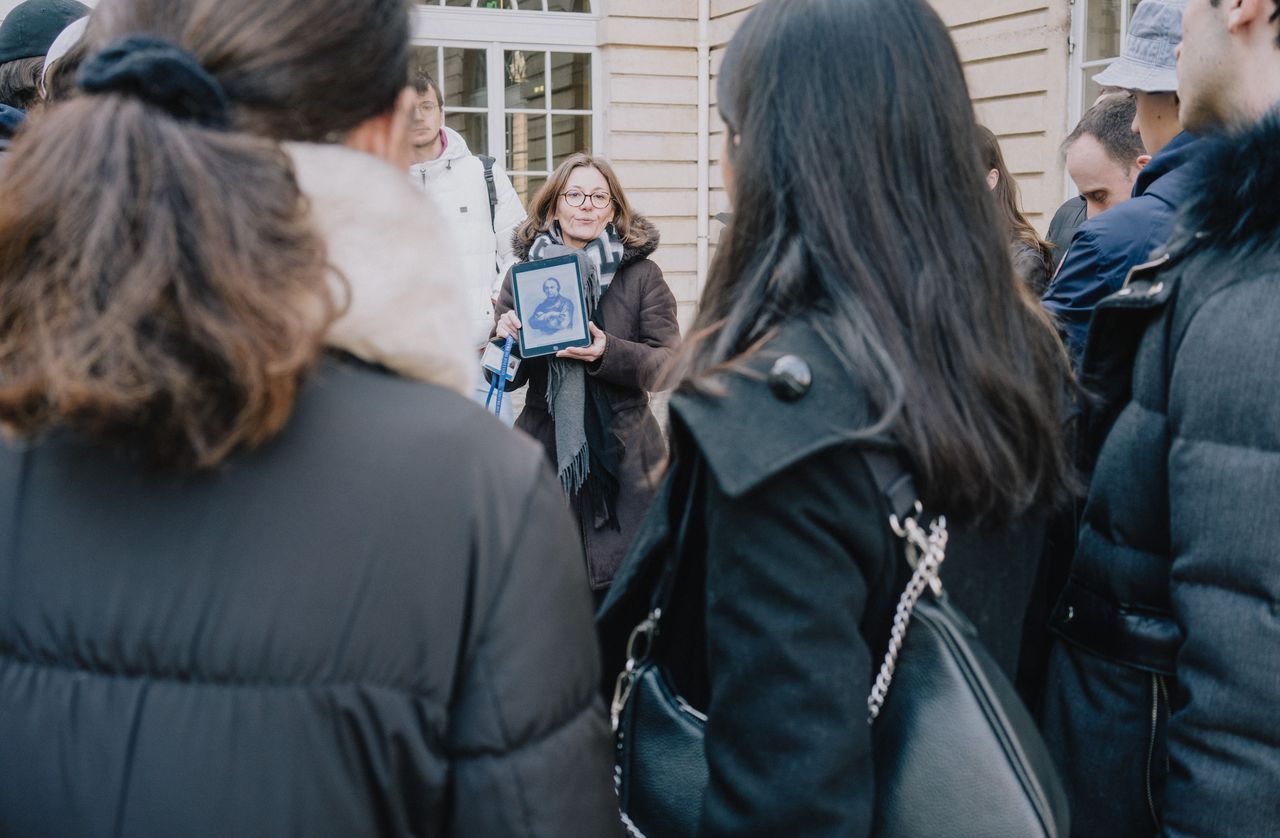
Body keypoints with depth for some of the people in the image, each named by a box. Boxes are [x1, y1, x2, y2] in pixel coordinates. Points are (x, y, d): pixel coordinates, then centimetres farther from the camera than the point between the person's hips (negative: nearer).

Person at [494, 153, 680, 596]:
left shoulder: (642, 275, 2)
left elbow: (667, 366, -5)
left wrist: (609, 352, -22)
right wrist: (505, 339, -13)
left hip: (621, 458, -1)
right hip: (545, 457, 2)